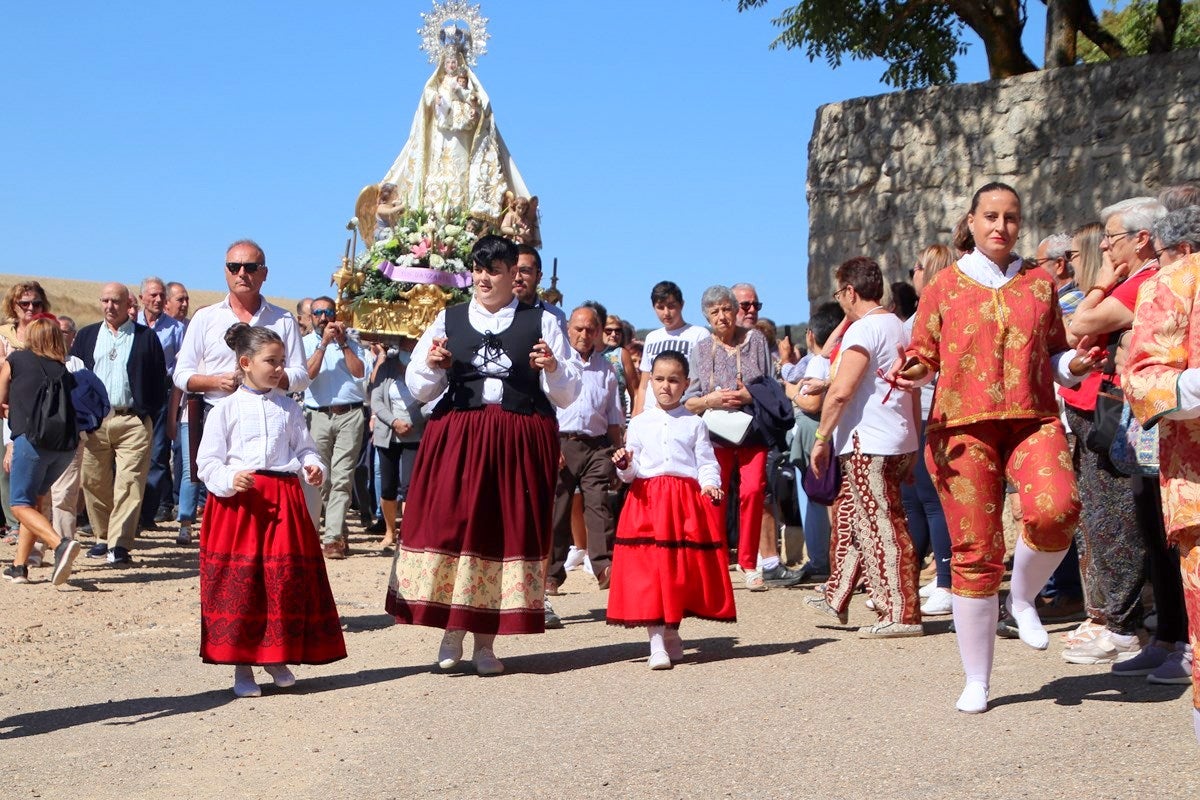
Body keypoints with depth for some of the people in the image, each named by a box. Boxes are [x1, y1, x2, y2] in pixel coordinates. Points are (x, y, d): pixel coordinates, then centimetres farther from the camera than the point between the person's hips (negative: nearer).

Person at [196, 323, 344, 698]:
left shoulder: (288, 408, 12)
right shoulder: (226, 409, 3)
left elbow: (304, 446, 12)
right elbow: (207, 462, 1)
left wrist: (313, 466, -9)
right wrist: (229, 480, -17)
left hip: (285, 499, 3)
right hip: (238, 501, -3)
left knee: (287, 577, 1)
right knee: (239, 581, -2)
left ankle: (277, 657, 17)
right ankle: (241, 666, 9)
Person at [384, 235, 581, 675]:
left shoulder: (542, 322, 8)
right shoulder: (448, 320, 11)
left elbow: (567, 394, 6)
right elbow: (418, 388, 10)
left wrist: (553, 368, -14)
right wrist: (432, 365, -10)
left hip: (521, 443, -1)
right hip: (455, 439, 1)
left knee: (508, 532, 0)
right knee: (450, 527, -6)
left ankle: (485, 642, 9)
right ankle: (452, 631, 8)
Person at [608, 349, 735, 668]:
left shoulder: (694, 424, 9)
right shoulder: (639, 423, 11)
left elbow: (707, 462, 3)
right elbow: (631, 470, 10)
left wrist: (710, 484, -15)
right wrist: (624, 465, -12)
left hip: (687, 501, 0)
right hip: (648, 500, 0)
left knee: (682, 568, 3)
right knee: (648, 569, -7)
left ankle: (671, 632, 22)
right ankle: (657, 643, -5)